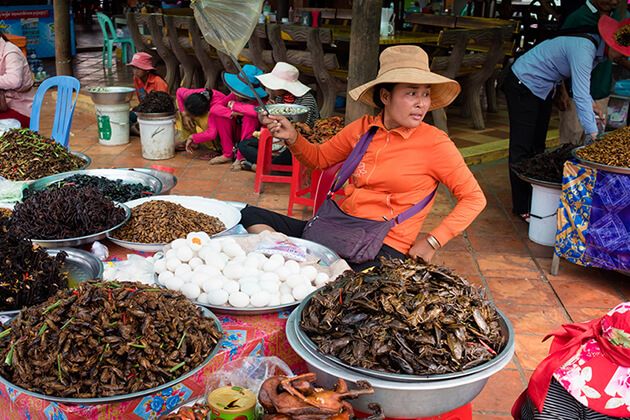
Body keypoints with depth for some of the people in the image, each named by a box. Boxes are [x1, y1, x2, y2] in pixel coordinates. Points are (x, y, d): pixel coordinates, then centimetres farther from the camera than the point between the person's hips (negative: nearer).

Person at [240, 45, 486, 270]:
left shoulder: (434, 143, -6)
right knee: (250, 215, -7)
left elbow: (474, 198, -3)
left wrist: (432, 242, -11)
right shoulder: (363, 128, 6)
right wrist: (292, 138, 1)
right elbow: (319, 158, 22)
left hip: (384, 248, -5)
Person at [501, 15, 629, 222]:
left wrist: (589, 103, -2)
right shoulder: (583, 50, -30)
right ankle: (522, 207, -1)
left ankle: (536, 199, 20)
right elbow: (580, 96, -35)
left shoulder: (594, 45, -2)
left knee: (538, 145, 12)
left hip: (543, 89, 10)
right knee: (522, 148, -6)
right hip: (523, 85, -10)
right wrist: (593, 134, -36)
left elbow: (581, 81, 14)